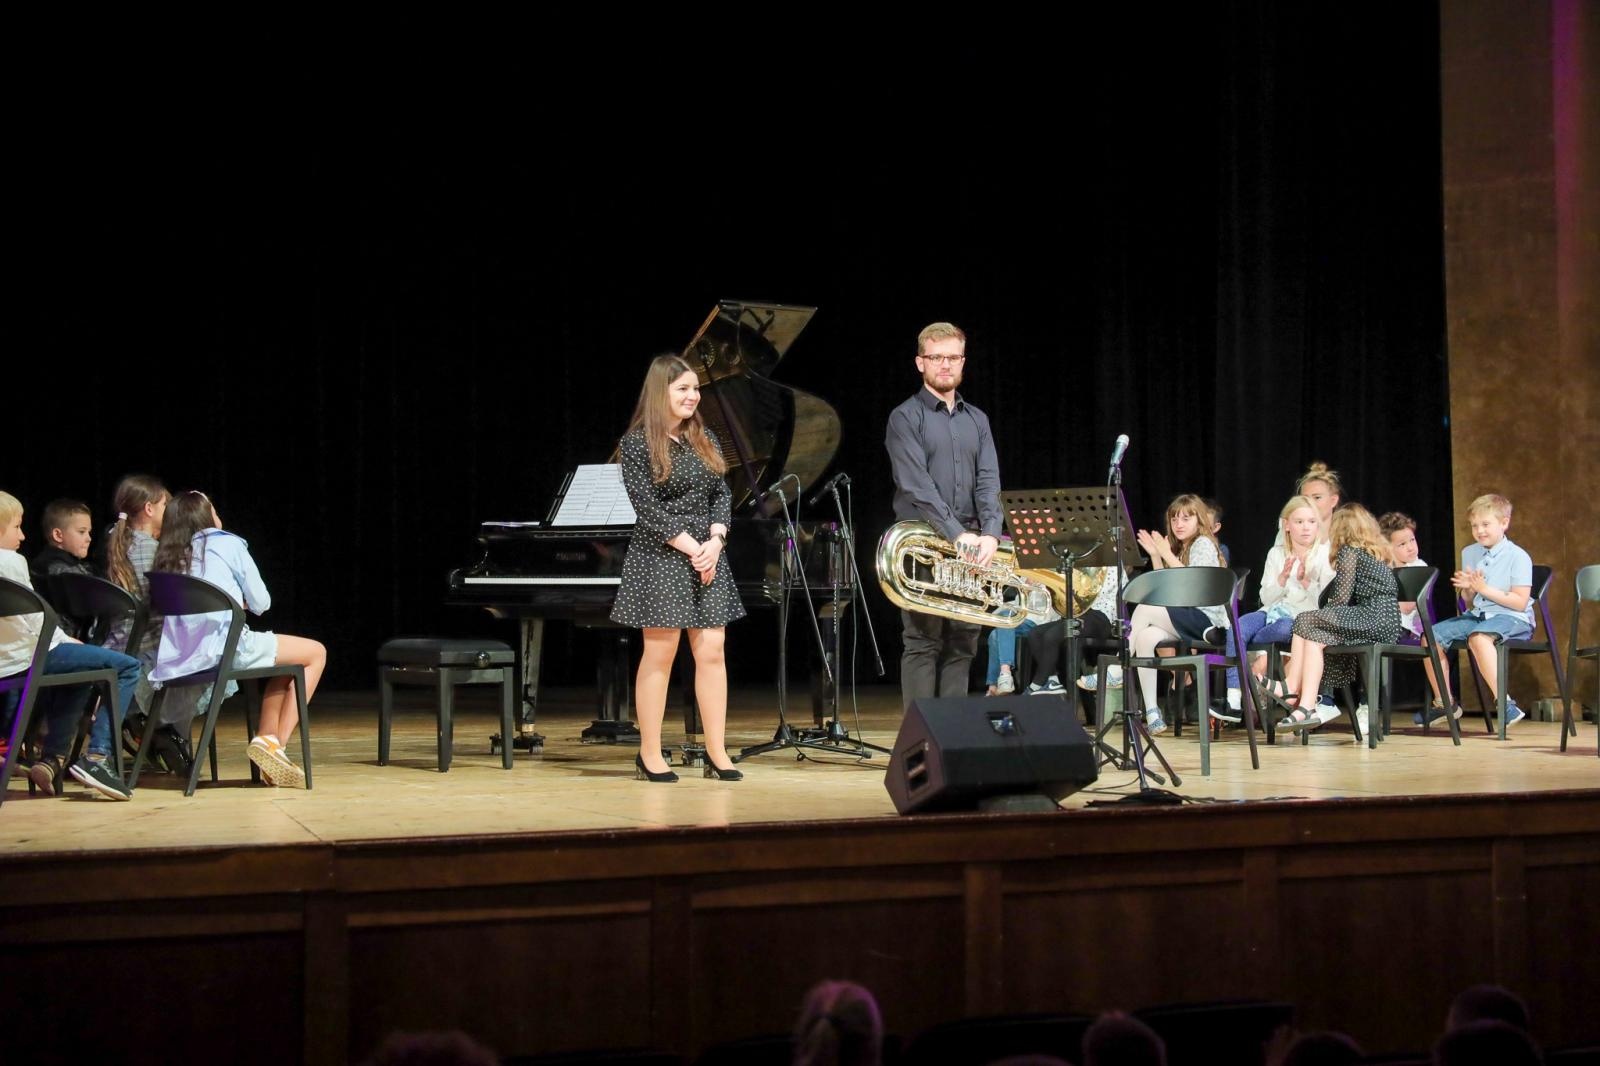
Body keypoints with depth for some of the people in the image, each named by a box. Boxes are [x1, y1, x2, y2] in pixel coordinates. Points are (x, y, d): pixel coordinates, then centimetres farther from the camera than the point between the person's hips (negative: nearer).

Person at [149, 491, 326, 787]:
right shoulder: (228, 544, 6)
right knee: (316, 653, 11)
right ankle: (278, 744, 2)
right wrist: (240, 602, 27)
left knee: (283, 658, 29)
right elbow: (260, 603, 7)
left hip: (182, 657, 7)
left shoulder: (167, 557, 20)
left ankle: (266, 739, 12)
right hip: (224, 647, -7)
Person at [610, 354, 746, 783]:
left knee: (712, 651, 1)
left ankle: (717, 753, 5)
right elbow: (648, 507, -11)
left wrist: (715, 542, -7)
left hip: (708, 555, 5)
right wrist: (691, 548, -15)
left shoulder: (705, 440, 12)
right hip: (661, 556, -5)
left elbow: (722, 495, 10)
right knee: (660, 654, -2)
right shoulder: (637, 443, -5)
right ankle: (649, 756, 5)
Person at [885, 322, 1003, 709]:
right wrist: (957, 534, -22)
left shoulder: (977, 420, 15)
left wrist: (990, 533, -14)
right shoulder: (906, 418, -2)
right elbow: (917, 485, -13)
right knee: (922, 644, -4)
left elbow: (988, 481, 4)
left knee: (962, 646, 6)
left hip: (971, 546, 5)